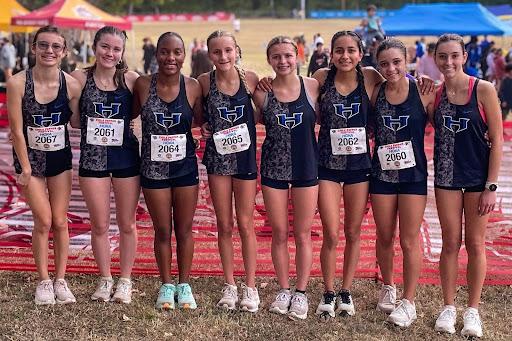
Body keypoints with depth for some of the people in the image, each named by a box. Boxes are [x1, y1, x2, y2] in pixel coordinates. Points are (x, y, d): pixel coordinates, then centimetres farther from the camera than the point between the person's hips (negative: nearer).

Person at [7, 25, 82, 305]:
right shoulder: (18, 83, -18)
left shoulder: (71, 85, -12)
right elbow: (17, 130, -12)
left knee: (60, 222, 6)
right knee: (43, 221, -3)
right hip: (30, 157, -2)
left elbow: (77, 121, 1)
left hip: (60, 157, 2)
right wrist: (26, 167, -9)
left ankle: (60, 281, 20)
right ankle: (43, 282, 14)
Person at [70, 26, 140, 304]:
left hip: (126, 156, 0)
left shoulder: (131, 80, -5)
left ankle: (125, 281, 24)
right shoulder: (80, 78, -4)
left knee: (126, 224, 9)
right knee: (99, 224, 8)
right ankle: (104, 280, 25)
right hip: (92, 156, 0)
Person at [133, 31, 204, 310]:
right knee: (162, 231, 11)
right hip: (153, 168, 0)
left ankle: (184, 285, 28)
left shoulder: (193, 87, -8)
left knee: (184, 229, 11)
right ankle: (166, 285, 29)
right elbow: (130, 114, 6)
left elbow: (201, 121, 3)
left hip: (185, 167, 0)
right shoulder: (143, 85, -9)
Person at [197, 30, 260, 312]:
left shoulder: (250, 78, -7)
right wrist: (204, 125, -12)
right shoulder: (205, 82, -7)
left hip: (245, 156, -1)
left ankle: (250, 287, 16)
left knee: (245, 225, 6)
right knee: (224, 225, 9)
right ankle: (229, 286, 21)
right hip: (217, 158, 1)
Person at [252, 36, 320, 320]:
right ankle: (283, 290, 25)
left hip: (306, 168, -1)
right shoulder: (262, 92, -4)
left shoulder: (312, 86, -6)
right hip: (273, 169, 1)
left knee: (303, 235, 7)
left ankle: (301, 293, 21)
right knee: (279, 234, 9)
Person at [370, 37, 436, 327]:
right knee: (384, 237, 14)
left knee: (410, 240, 3)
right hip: (382, 173, 3)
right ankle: (388, 288, 37)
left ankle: (409, 302, 16)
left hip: (413, 174, -2)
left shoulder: (423, 91, -9)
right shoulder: (375, 92, -2)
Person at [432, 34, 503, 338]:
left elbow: (497, 139, -9)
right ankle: (449, 307, 22)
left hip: (478, 176, -2)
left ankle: (473, 311, 19)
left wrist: (491, 186, -12)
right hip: (447, 177, 3)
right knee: (450, 243, 9)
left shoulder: (483, 90, -11)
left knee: (475, 244, 6)